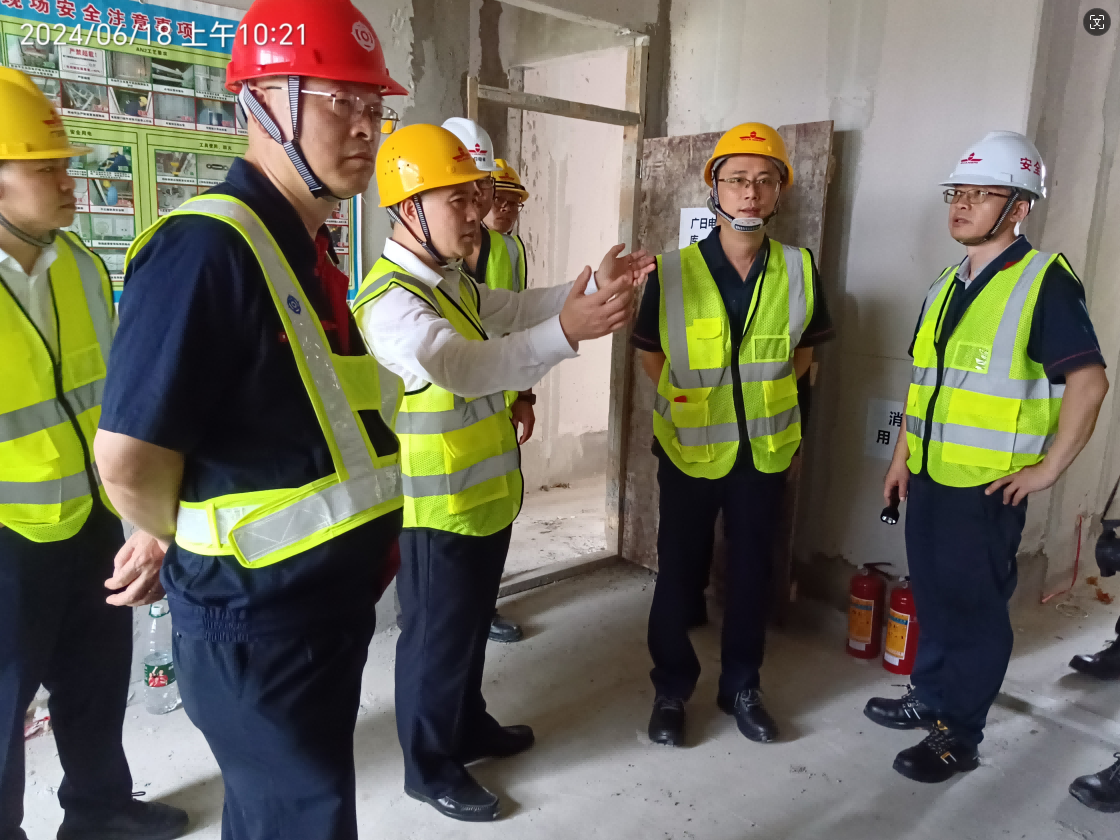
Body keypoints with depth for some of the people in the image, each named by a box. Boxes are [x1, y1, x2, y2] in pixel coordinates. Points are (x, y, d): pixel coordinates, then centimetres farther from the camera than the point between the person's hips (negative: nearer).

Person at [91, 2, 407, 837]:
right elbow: (129, 462, -24)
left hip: (328, 606, 8)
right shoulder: (207, 247, -22)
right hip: (259, 624, -8)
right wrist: (221, 553, -6)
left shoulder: (307, 251, 8)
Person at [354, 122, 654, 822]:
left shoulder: (453, 283, 9)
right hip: (439, 510, -9)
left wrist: (596, 286, -7)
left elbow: (520, 309, 8)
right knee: (436, 637, 9)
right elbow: (461, 366, -40)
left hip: (485, 497, 9)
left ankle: (469, 728, 45)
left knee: (471, 626, 24)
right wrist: (565, 332, -52)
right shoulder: (389, 299, -24)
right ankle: (430, 767, 30)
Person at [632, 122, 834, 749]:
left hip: (765, 452, 2)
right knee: (679, 573, 10)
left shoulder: (800, 271, -5)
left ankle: (742, 686, 35)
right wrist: (698, 398, 0)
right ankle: (672, 688, 30)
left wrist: (764, 393, 2)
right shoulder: (673, 272, -10)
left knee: (752, 573, 15)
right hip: (691, 450, -1)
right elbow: (651, 355, 3)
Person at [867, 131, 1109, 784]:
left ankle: (959, 735, 20)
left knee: (974, 608, 5)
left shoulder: (1044, 282, -12)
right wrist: (903, 456, 16)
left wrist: (1047, 469, -15)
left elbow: (1089, 382, -15)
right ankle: (929, 698, 35)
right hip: (930, 478, 7)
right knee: (932, 597, 18)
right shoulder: (946, 287, 12)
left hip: (988, 486, -7)